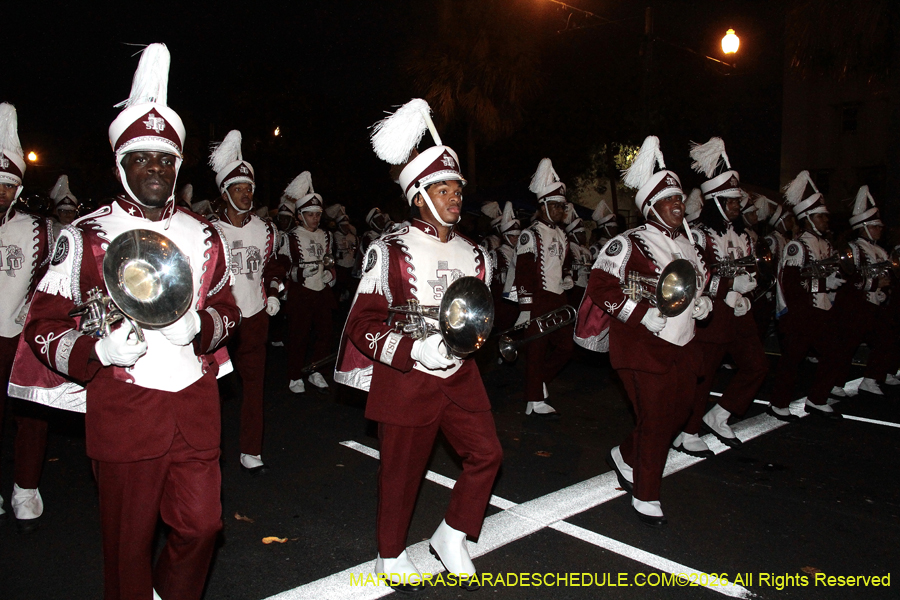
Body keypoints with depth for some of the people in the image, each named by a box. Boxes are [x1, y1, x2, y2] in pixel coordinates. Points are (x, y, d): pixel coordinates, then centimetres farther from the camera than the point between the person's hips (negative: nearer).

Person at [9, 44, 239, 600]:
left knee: (201, 524, 10)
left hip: (196, 407, 3)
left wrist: (199, 326, -9)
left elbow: (227, 309, 13)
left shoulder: (203, 234, 8)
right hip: (123, 413, -3)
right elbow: (44, 326, -1)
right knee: (129, 542, 10)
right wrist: (99, 351, -20)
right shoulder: (85, 237, -3)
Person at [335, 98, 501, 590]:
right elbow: (362, 325, -13)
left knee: (486, 454, 2)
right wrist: (416, 348, -25)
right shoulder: (389, 251, -10)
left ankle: (452, 536, 26)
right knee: (402, 472, 8)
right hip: (406, 379, -5)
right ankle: (391, 554, 33)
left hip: (461, 376, 5)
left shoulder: (473, 254, 7)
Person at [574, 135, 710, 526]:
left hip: (682, 346, 9)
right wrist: (643, 315, -24)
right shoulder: (631, 244, -14)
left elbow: (699, 280, 28)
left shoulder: (687, 242, 12)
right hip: (643, 347, -8)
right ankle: (646, 497, 13)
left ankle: (625, 456, 37)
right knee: (655, 419, -5)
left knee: (678, 411, 14)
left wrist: (703, 302, 6)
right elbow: (600, 285, -20)